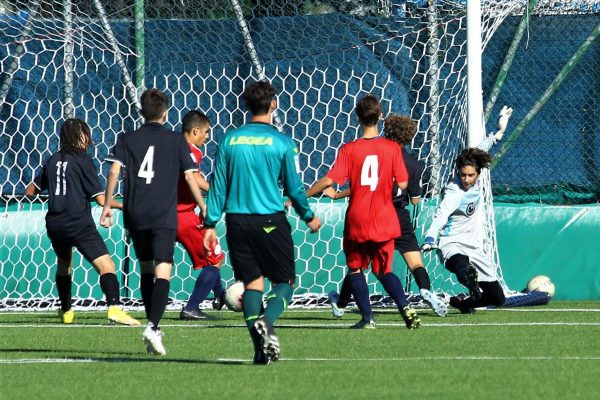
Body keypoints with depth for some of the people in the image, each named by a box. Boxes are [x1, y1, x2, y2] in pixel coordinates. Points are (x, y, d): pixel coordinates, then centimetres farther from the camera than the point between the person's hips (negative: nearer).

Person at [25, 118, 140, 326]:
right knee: (106, 265, -14)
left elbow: (30, 191, 21)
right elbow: (101, 199, -10)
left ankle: (66, 311, 37)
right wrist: (123, 205, 5)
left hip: (55, 224, 7)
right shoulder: (83, 161, -6)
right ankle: (114, 308, -33)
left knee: (64, 263, 30)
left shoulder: (53, 160, 12)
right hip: (79, 224, -7)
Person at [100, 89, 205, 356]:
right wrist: (203, 208, 12)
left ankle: (153, 326, 22)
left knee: (146, 269, 19)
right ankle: (153, 326, -28)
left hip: (135, 214, 3)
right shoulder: (176, 141, 3)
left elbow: (114, 171, -3)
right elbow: (190, 177, 3)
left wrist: (107, 205, 3)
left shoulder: (127, 139, 7)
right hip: (164, 216, -3)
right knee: (162, 273, -8)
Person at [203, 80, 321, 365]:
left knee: (251, 282, 9)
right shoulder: (281, 142, -5)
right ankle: (266, 321, -23)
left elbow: (218, 186, 4)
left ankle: (261, 348, 0)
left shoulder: (230, 140, 3)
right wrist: (309, 218, 17)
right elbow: (294, 187, 1)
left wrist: (211, 224, 9)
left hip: (237, 221, 3)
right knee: (284, 281, 7)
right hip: (271, 221, -3)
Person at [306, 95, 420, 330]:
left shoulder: (349, 150, -8)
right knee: (384, 270, 14)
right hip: (384, 220, 2)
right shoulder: (392, 148, -5)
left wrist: (302, 196, -2)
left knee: (355, 269, 14)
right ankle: (405, 308, -9)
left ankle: (367, 318, 3)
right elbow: (402, 185, -5)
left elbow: (329, 180, -13)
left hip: (357, 220, -2)